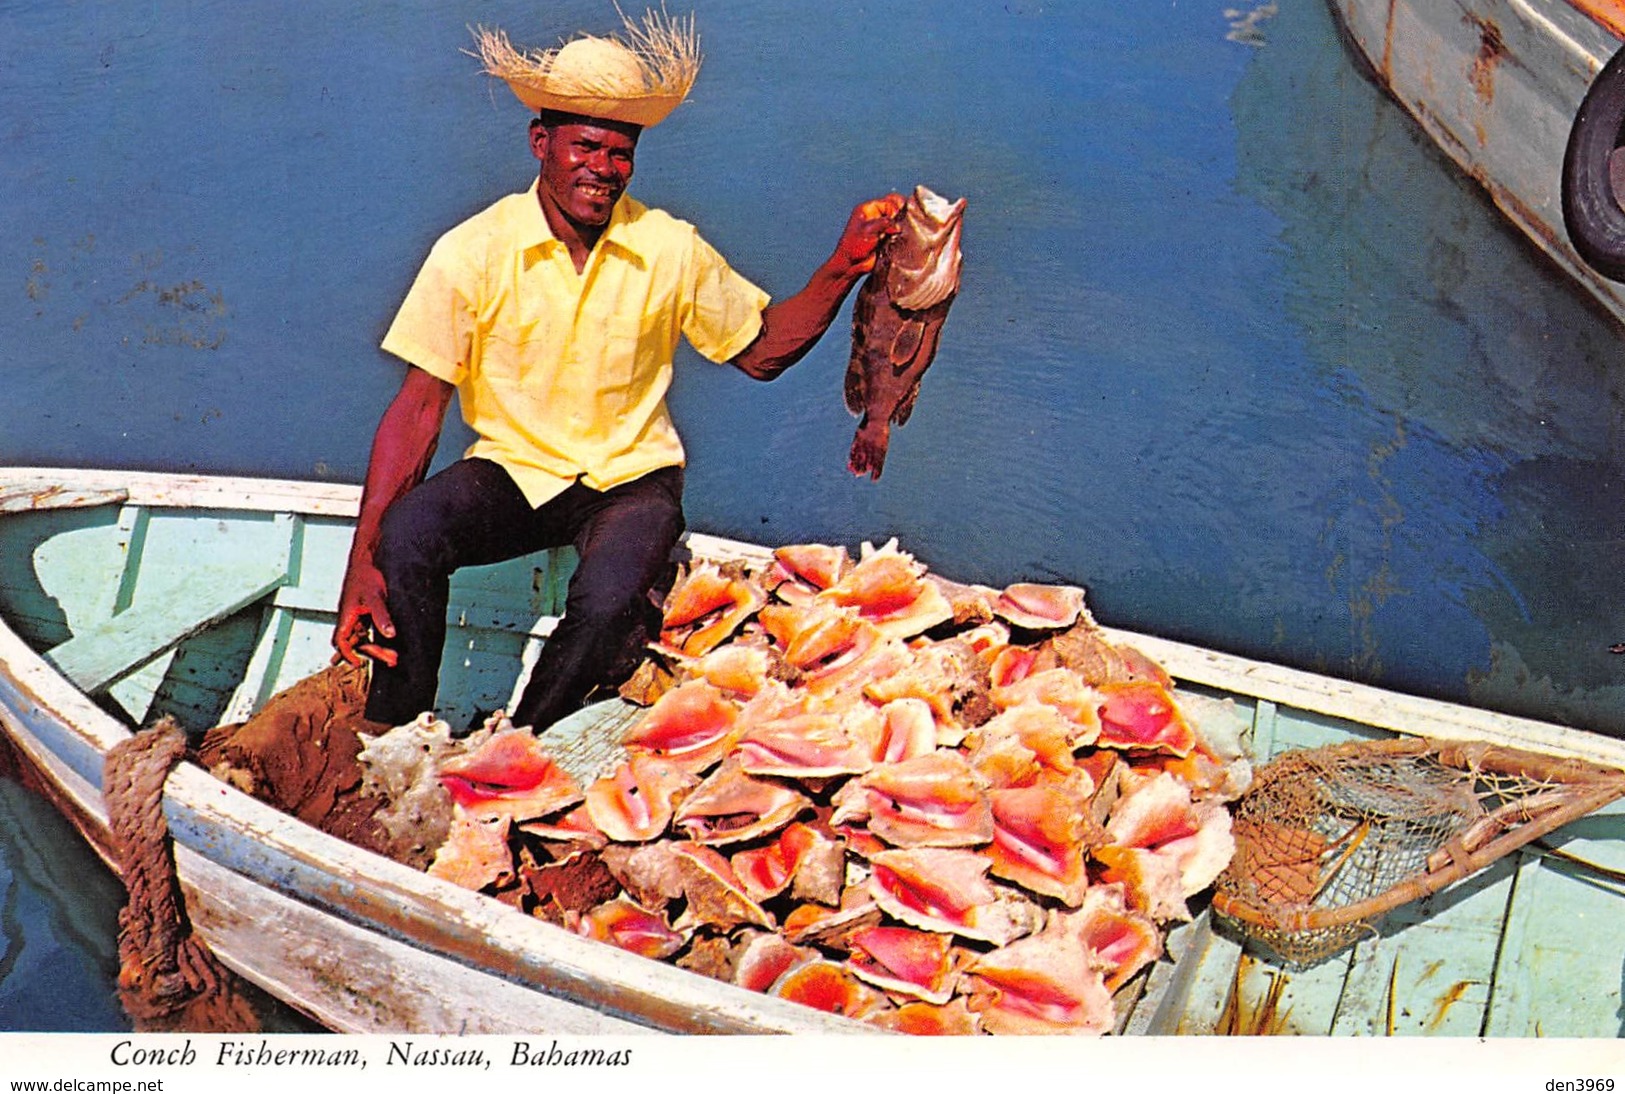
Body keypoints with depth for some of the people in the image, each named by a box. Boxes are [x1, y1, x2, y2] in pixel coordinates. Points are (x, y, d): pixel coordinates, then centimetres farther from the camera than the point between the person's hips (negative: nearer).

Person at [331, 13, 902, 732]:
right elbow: (418, 407, -9)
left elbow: (762, 353, 10)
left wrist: (844, 266, -7)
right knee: (406, 534, -31)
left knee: (608, 599, -33)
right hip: (513, 472, 0)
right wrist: (363, 561, -18)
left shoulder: (670, 250, -2)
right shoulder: (473, 252, -7)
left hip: (631, 477, 0)